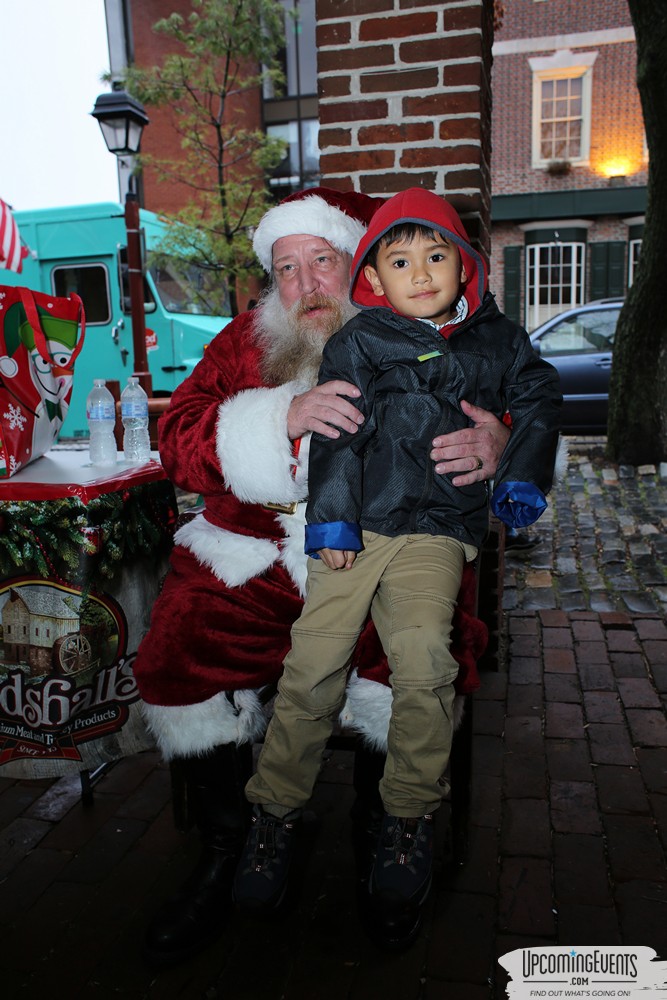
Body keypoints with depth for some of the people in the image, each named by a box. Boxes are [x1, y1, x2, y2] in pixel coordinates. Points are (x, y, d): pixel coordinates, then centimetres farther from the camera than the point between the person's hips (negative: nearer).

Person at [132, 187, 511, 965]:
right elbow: (178, 440, -1)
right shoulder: (247, 342, 10)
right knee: (176, 656, -18)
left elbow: (501, 413, 7)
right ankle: (225, 850, 7)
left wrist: (495, 441, -20)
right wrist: (282, 416, -20)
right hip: (253, 554, 2)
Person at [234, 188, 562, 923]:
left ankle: (410, 815, 6)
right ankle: (276, 810, 12)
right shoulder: (356, 343, 8)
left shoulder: (496, 339, 16)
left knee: (423, 662, -18)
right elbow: (336, 435, 2)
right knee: (314, 662, -9)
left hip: (436, 532, 1)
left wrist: (522, 477, 9)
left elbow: (539, 397, 22)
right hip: (357, 527, 0)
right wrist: (331, 519, -7)